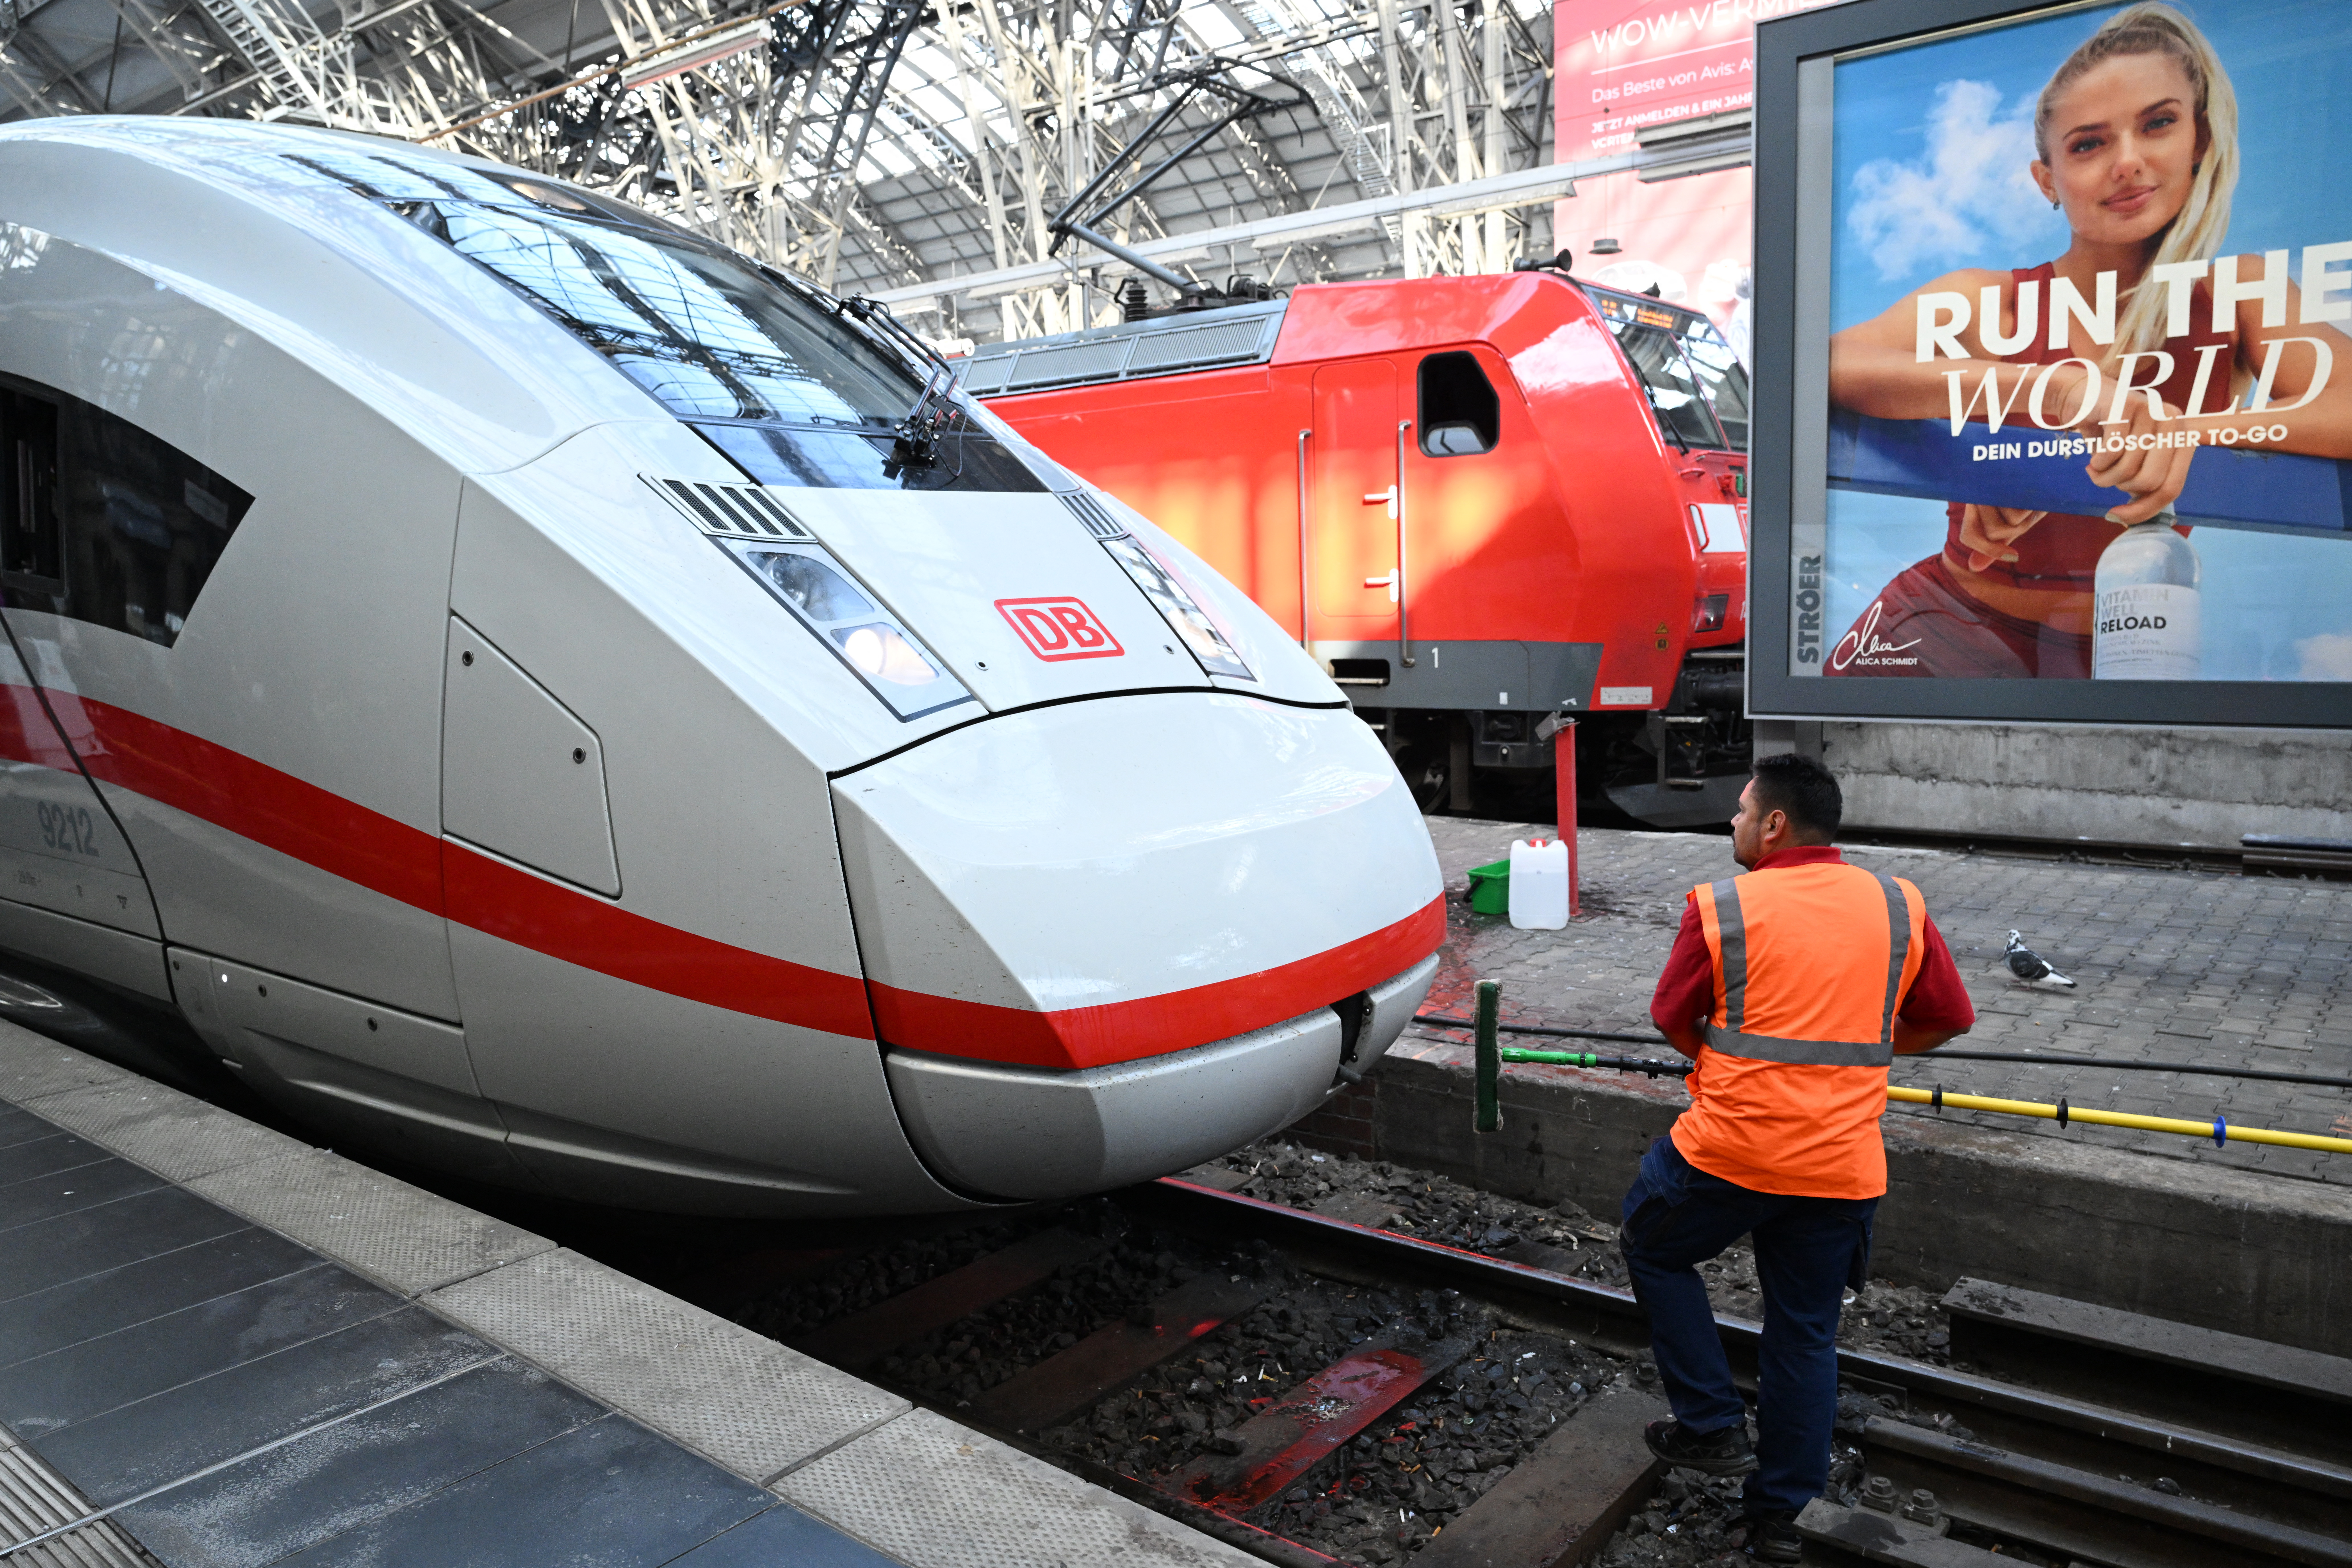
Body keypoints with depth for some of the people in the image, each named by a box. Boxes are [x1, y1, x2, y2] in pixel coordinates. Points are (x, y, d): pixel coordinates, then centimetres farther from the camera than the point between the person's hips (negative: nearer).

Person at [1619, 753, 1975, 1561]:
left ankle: (1711, 1425, 21)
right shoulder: (1900, 905, 3)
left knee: (1652, 1249, 22)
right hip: (1843, 1168, 4)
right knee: (1806, 1334, 17)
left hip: (1728, 1151, -4)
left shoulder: (1721, 907, -7)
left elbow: (1672, 1019, 1)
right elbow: (1949, 1018, 11)